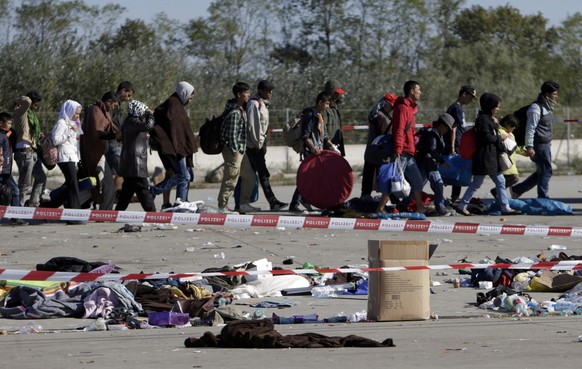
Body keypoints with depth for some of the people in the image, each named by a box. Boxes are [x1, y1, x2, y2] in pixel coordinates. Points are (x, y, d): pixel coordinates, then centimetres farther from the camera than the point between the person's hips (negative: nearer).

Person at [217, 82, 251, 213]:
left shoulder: (242, 110, 14)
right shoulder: (234, 112, -17)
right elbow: (232, 133, -20)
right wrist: (235, 150, -20)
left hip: (238, 149, 10)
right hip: (233, 149, -10)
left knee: (232, 179, 12)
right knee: (230, 179, -8)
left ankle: (222, 206, 16)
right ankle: (222, 206, -5)